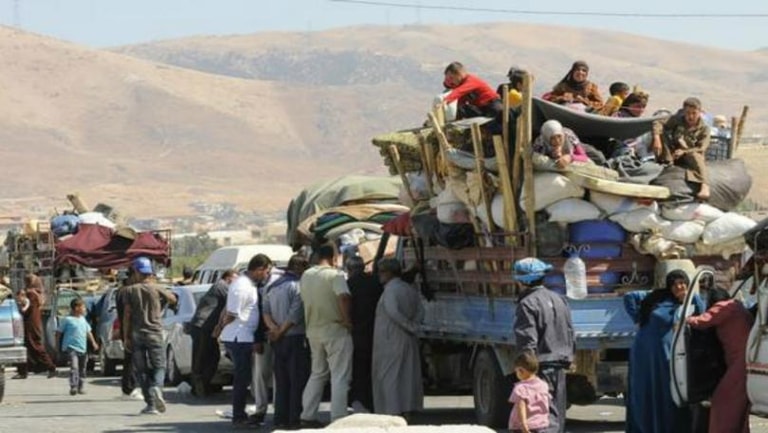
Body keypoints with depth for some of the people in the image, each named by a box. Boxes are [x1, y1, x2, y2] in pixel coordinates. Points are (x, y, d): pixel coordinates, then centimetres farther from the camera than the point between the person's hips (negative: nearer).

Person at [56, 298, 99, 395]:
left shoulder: (83, 319, 12)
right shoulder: (67, 320, -8)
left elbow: (88, 332, 23)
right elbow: (59, 332, -2)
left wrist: (93, 342, 17)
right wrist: (57, 346, -1)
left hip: (82, 348, 7)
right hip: (71, 347, -7)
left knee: (82, 368, 13)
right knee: (74, 367, -20)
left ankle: (80, 387, 25)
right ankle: (73, 387, -25)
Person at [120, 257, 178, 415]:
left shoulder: (129, 290, -2)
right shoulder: (157, 289, -1)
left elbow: (127, 315, -4)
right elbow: (173, 299, 15)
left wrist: (126, 337, 0)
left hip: (136, 335, 0)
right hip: (155, 333, 0)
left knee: (141, 370, 6)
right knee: (159, 366, 7)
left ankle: (151, 403, 0)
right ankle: (156, 388, -25)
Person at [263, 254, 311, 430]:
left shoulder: (273, 287, 13)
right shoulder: (297, 286, -12)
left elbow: (265, 311, 7)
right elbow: (295, 314, -19)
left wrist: (274, 328, -6)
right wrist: (281, 332, -10)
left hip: (278, 341, 7)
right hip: (295, 337, -7)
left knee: (281, 381, 11)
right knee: (297, 381, -3)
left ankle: (280, 418, 11)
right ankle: (294, 419, -6)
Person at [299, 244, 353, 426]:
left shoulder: (306, 276, 6)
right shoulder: (335, 275, -14)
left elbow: (304, 299, 11)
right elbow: (343, 296, -28)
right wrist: (346, 319, -17)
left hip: (313, 331, 6)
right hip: (335, 330, -6)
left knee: (317, 373, 18)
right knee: (340, 377, -1)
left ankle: (308, 416, 16)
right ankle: (338, 418, -5)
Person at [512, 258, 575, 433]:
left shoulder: (527, 304, -12)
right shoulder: (559, 300, 13)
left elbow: (527, 341, -18)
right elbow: (570, 333, 17)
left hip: (542, 365, -8)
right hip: (560, 365, 8)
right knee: (557, 410, 15)